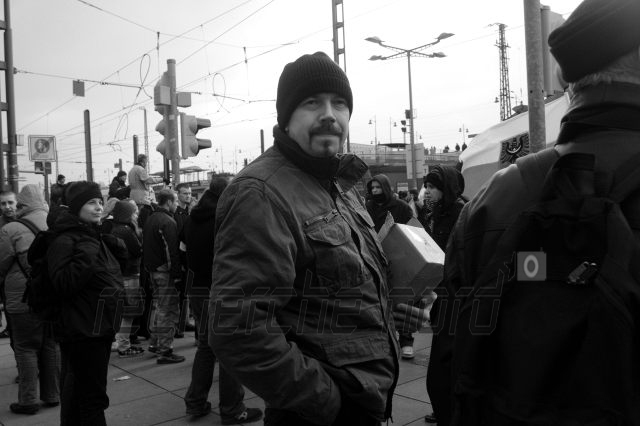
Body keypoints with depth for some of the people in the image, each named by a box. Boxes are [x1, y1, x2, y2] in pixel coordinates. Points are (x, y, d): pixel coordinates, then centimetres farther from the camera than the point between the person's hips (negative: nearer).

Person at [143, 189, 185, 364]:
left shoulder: (150, 219, 14)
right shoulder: (167, 222, -16)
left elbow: (145, 247, 19)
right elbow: (171, 251, -21)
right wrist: (177, 274, -19)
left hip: (152, 269, 10)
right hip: (165, 271, -10)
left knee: (161, 307, 21)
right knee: (169, 310, -3)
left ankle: (154, 343, 29)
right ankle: (165, 351, 0)